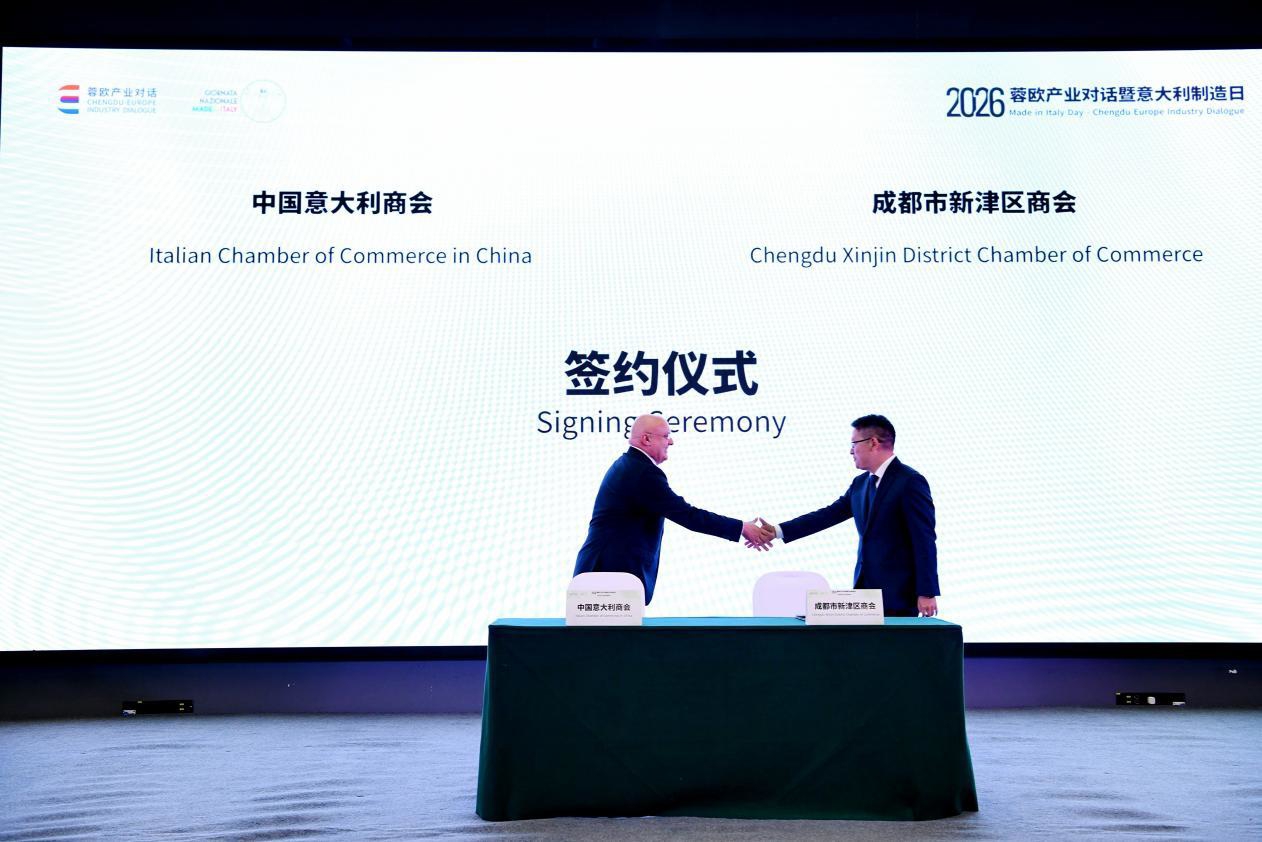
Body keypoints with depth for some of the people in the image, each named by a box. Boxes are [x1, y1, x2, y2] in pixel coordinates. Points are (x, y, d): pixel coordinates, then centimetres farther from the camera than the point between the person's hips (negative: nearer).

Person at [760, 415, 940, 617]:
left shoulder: (910, 482, -11)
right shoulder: (860, 483, 13)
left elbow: (925, 540, -13)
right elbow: (828, 515, 12)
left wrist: (927, 593, -16)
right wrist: (778, 531, 6)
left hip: (898, 594, -7)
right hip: (866, 589, 7)